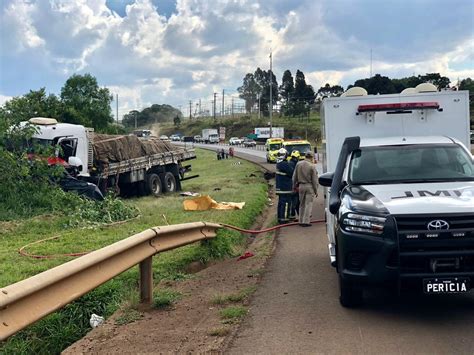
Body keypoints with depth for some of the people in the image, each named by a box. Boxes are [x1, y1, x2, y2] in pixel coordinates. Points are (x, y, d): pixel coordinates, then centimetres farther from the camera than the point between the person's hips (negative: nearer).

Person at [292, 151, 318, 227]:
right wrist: (316, 190, -2)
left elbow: (294, 177, 9)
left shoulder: (298, 164, 3)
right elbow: (314, 180, -9)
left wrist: (294, 186, 19)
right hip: (309, 186, -5)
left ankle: (301, 221, 19)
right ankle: (306, 221, -2)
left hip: (301, 186, 5)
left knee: (302, 204, 14)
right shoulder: (312, 166, -12)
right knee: (308, 204, 0)